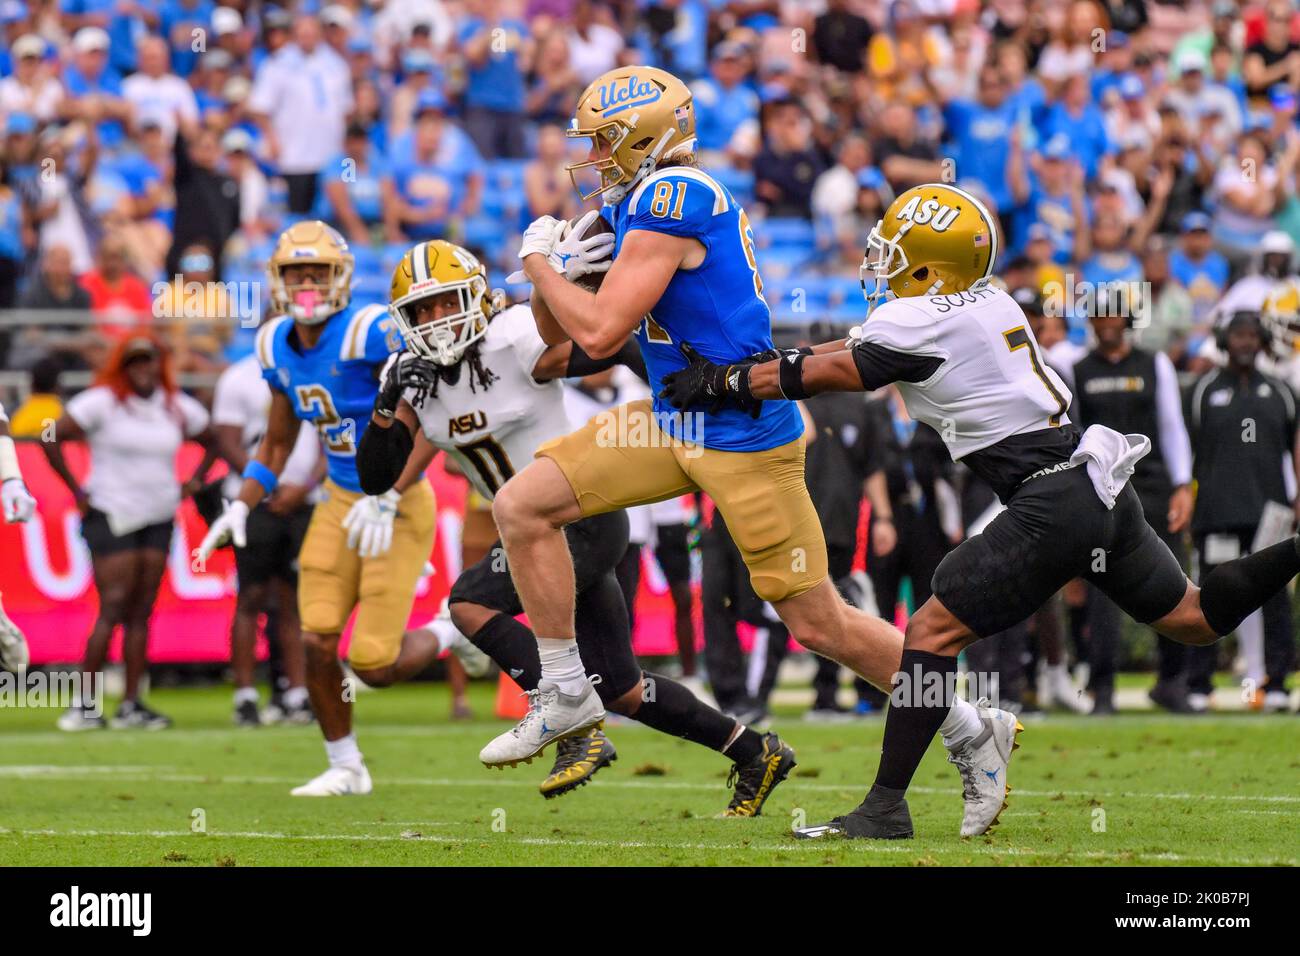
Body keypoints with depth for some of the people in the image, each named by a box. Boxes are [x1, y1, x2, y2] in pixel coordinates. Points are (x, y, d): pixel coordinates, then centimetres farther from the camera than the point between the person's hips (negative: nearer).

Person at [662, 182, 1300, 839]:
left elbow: (823, 374, -1)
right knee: (1193, 620, 21)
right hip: (1101, 483, 9)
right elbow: (850, 351, 22)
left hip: (1052, 503, -9)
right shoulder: (989, 304, 14)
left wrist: (723, 381, 8)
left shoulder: (922, 323, -11)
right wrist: (751, 368, 18)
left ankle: (886, 806, -9)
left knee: (934, 631, -7)